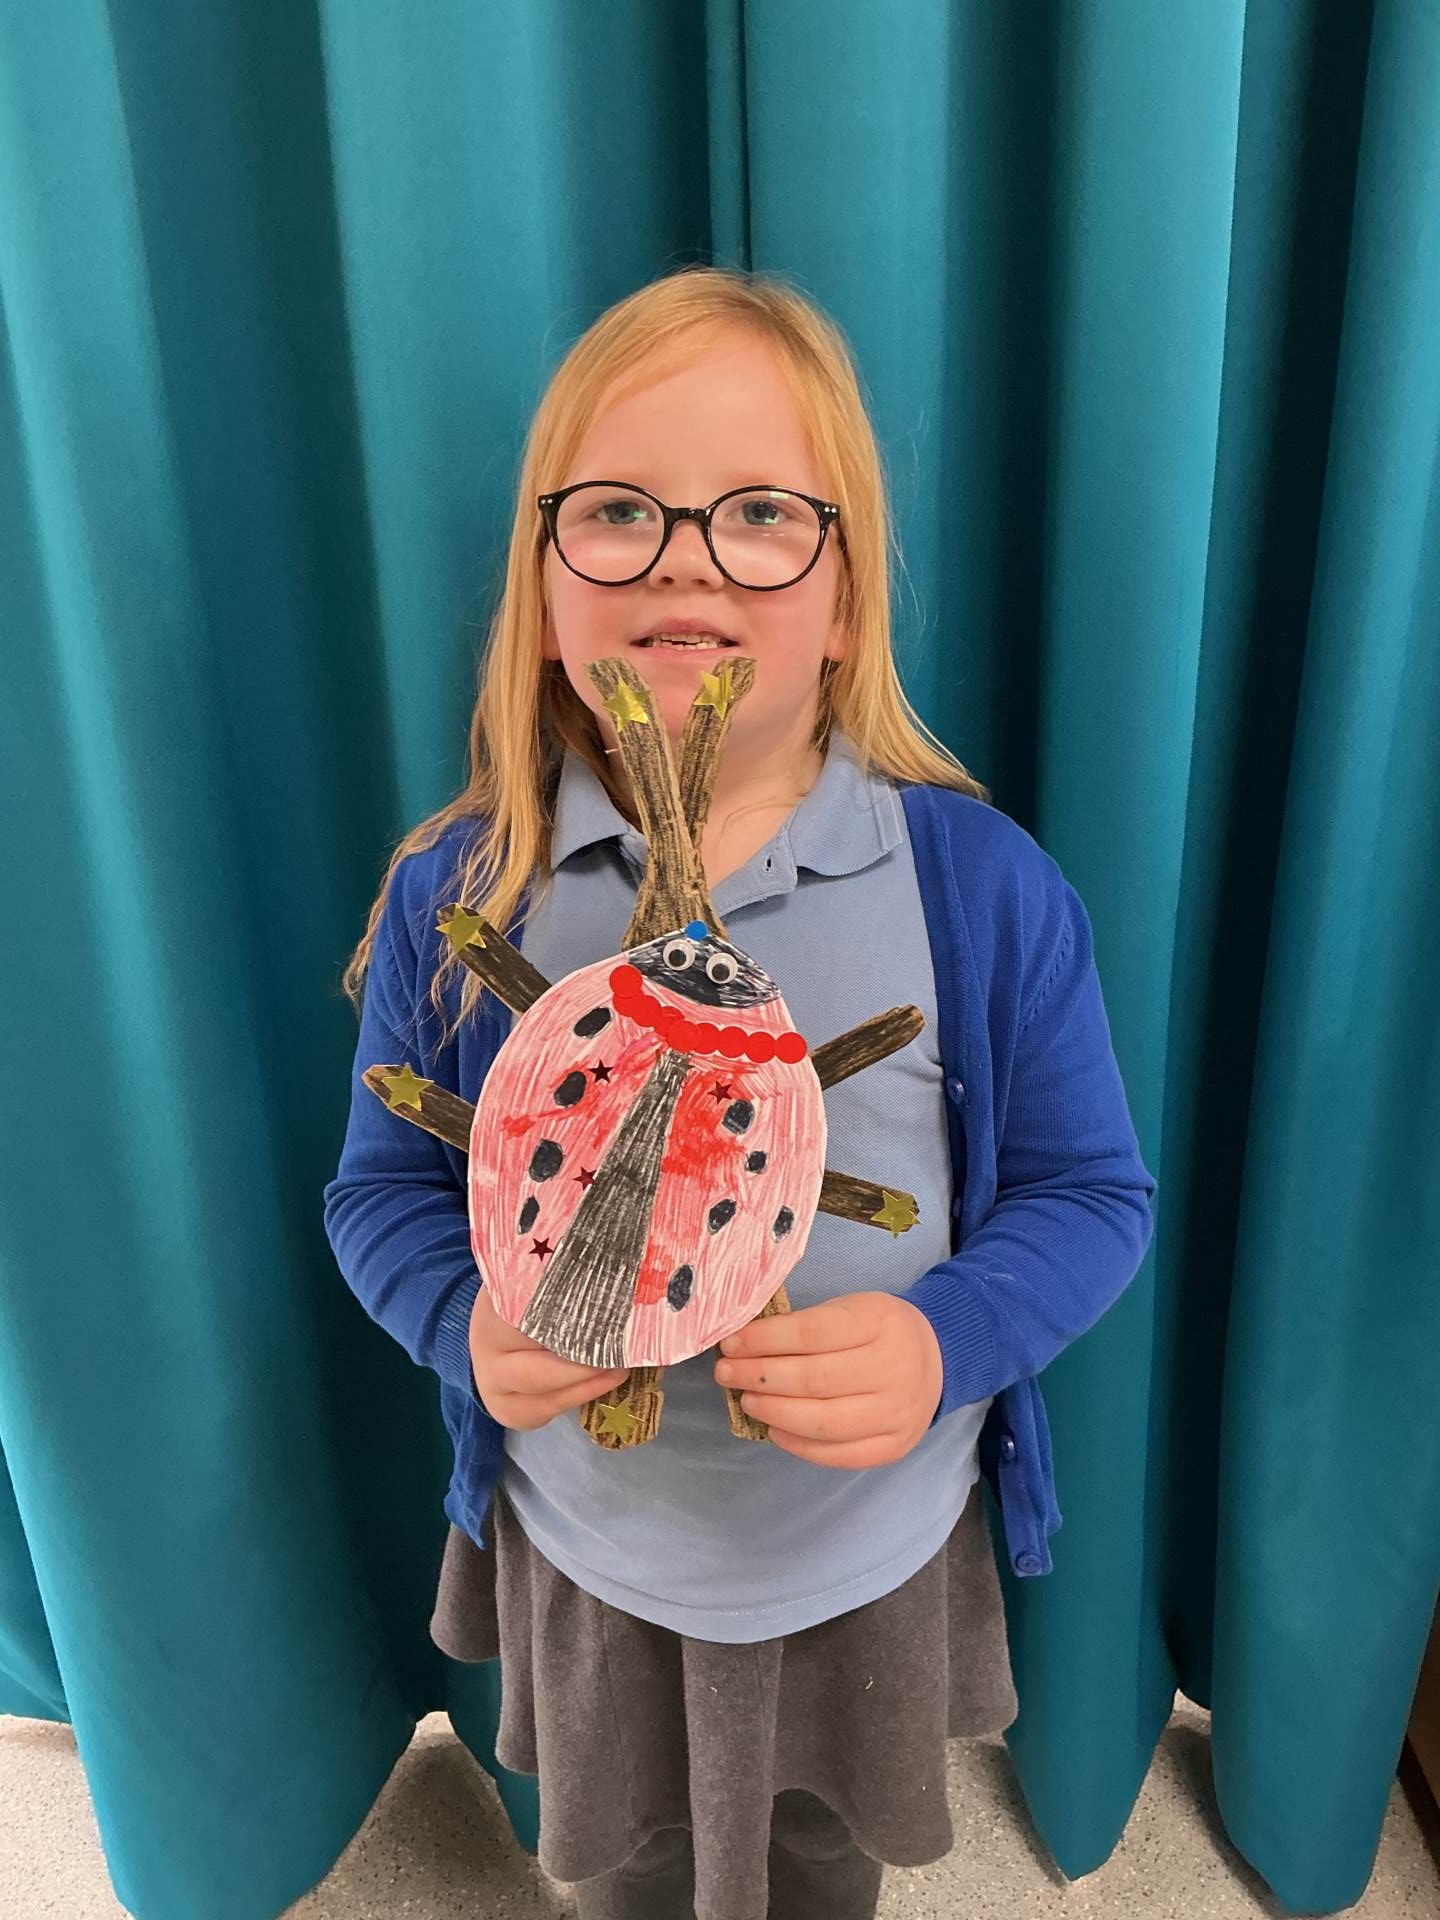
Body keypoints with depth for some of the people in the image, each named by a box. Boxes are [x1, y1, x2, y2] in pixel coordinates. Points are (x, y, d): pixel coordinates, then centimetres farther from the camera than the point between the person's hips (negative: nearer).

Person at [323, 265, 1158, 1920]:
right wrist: (466, 1322, -24)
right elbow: (386, 1187, -4)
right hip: (586, 1553, 1)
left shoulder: (982, 883, -18)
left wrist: (951, 1337, -28)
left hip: (878, 1548, 0)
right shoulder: (452, 897, -15)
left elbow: (1090, 1189, -10)